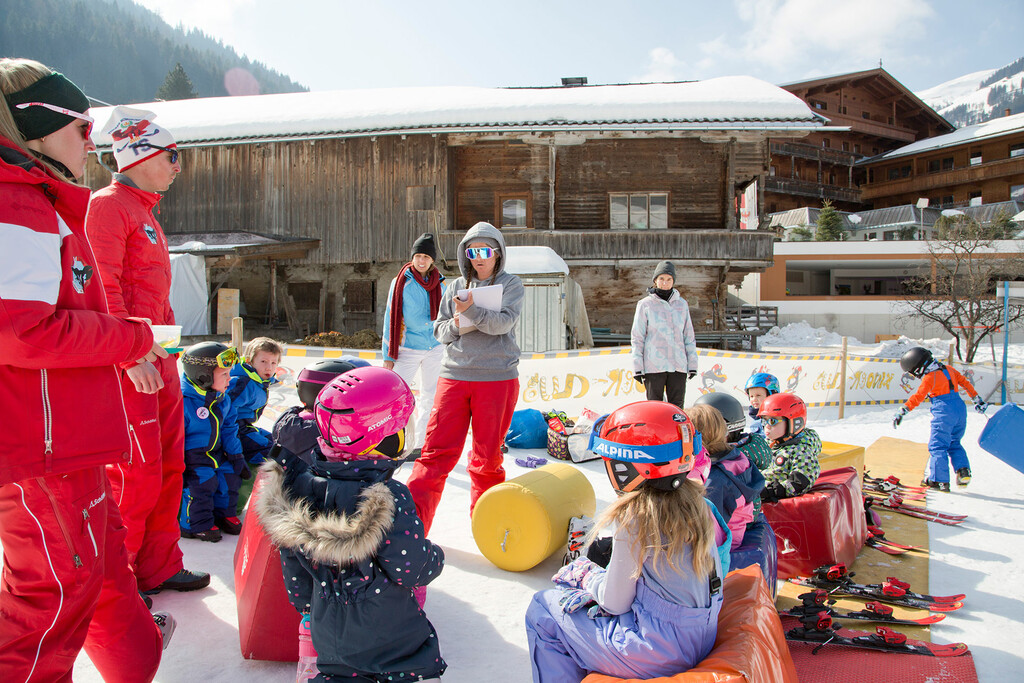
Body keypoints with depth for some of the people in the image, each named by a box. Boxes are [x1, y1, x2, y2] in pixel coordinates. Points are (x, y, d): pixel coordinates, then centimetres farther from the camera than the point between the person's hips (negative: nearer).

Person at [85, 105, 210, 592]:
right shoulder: (108, 205, -8)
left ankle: (159, 567, 25)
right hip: (129, 367, -9)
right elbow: (104, 288, -18)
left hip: (159, 361, 9)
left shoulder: (146, 213, 21)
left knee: (168, 468, 13)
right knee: (136, 475, -4)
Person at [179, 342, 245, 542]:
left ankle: (223, 514, 21)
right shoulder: (183, 402, -23)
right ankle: (193, 524, -2)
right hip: (189, 457, -7)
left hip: (214, 454, 7)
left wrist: (235, 455, 10)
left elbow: (229, 428, 13)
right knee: (202, 481, -22)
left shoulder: (222, 399, 2)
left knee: (230, 475, -1)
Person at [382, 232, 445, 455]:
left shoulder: (440, 284, 4)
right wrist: (388, 355, -5)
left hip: (435, 347, 3)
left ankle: (422, 445, 16)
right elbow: (390, 319, -2)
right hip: (409, 347, -3)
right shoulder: (401, 283, -4)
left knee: (429, 397, 7)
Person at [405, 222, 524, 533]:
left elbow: (502, 323, -11)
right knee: (437, 448, -3)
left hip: (497, 377, -2)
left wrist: (472, 312, -24)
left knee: (488, 453, 6)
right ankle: (413, 518, 2)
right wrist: (456, 325, -9)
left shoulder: (511, 284, 5)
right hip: (454, 375, 2)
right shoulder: (457, 287, 15)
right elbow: (439, 329, 11)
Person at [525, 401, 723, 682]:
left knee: (542, 608, 6)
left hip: (657, 654, -8)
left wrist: (588, 578, 9)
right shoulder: (695, 502, 0)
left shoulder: (636, 516, -21)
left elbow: (615, 603, -14)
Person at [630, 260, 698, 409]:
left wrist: (692, 364, 9)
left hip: (679, 365, 3)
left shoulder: (681, 304, 12)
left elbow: (689, 336, 15)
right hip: (654, 366, -3)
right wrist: (637, 367, -3)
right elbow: (637, 338, 3)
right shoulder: (645, 304, 3)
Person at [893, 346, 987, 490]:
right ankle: (963, 471, 7)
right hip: (960, 410, 8)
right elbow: (965, 382, 18)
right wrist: (977, 400, 27)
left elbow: (918, 397, -19)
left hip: (944, 414, -8)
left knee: (937, 446, -2)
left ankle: (940, 481, -4)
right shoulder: (948, 369, 12)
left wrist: (902, 411, -23)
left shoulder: (929, 377, -10)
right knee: (954, 444, 22)